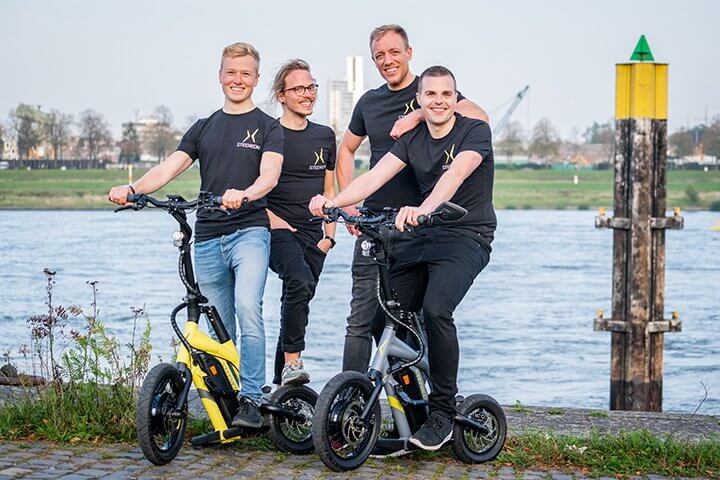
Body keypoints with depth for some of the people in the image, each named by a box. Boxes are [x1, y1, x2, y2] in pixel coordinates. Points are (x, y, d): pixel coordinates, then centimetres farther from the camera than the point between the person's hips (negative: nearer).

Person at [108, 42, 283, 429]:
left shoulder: (268, 128, 6)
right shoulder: (203, 128, 18)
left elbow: (269, 176, -11)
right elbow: (168, 168, 5)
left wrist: (243, 194, -34)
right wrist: (131, 188, -15)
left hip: (249, 231, -4)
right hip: (207, 237, 4)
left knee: (247, 308, -25)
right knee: (219, 329, 7)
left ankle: (251, 400, -22)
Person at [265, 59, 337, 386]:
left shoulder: (325, 136, 14)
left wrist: (329, 235, 8)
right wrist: (272, 218, -15)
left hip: (312, 235, 5)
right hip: (277, 231, -5)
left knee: (298, 301, 6)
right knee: (300, 283, -30)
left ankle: (281, 382, 16)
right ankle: (292, 363, -24)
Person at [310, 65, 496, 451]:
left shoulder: (475, 131, -8)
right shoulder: (412, 139, 8)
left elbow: (455, 174, -28)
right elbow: (375, 176, -5)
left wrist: (422, 210, -46)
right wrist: (333, 202, -22)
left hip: (467, 236, -6)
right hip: (424, 236, 6)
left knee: (435, 309, -28)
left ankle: (442, 412, -14)